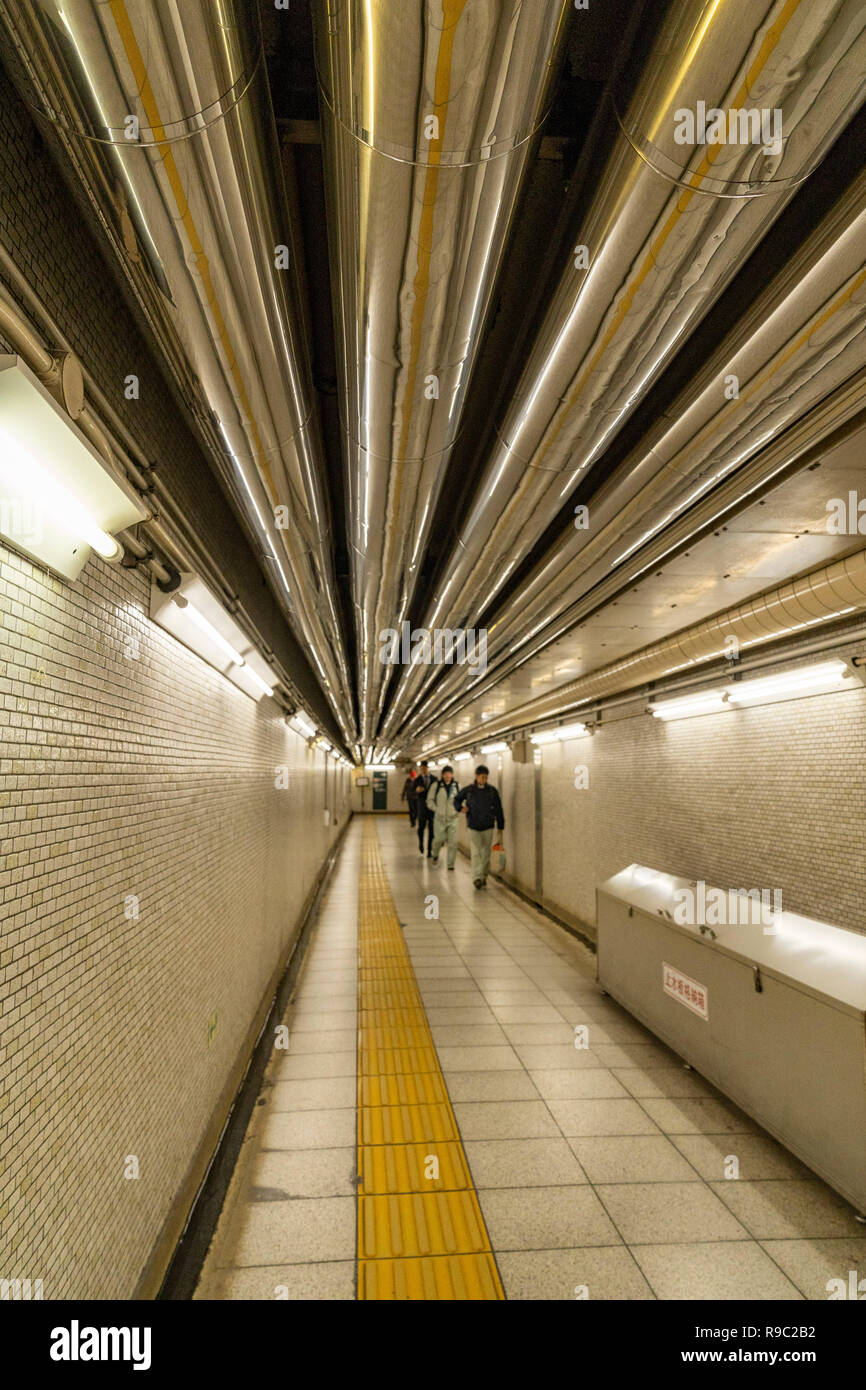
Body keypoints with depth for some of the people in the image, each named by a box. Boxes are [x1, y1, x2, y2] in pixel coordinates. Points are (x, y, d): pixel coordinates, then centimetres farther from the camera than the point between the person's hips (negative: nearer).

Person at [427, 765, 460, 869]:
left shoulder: (457, 786, 4)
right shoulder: (436, 785, -3)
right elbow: (430, 800, 1)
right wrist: (437, 809, -8)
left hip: (452, 818, 2)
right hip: (439, 818, -2)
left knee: (453, 842, -3)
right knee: (439, 839, 1)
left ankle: (450, 864, 9)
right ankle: (435, 855, 34)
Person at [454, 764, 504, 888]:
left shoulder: (492, 791, 0)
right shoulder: (468, 790, -2)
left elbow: (498, 809, 4)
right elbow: (457, 799, 14)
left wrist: (500, 826, 3)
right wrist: (460, 807, -7)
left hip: (488, 827, 2)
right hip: (474, 827, -1)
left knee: (486, 853, 9)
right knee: (476, 852, -9)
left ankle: (484, 876, 22)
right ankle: (477, 878, -11)